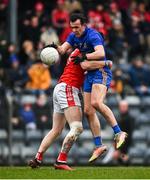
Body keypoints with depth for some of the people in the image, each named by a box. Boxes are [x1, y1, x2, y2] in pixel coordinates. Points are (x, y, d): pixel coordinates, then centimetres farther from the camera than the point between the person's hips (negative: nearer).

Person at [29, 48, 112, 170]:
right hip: (67, 88, -11)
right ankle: (61, 161, -21)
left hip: (59, 88, 11)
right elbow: (86, 65, -22)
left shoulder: (75, 53, 25)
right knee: (77, 128, -16)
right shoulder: (80, 52, -4)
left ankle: (37, 159, 8)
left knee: (56, 130, 14)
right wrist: (106, 63, -12)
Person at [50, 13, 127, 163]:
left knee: (96, 103, -29)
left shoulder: (93, 35, -16)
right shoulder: (73, 36, 9)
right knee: (88, 110, 3)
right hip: (89, 74, 9)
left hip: (101, 72, -9)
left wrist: (84, 57, -39)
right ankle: (98, 146, 8)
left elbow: (100, 53, -30)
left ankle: (119, 133, -24)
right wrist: (56, 48, -22)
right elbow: (63, 49, -1)